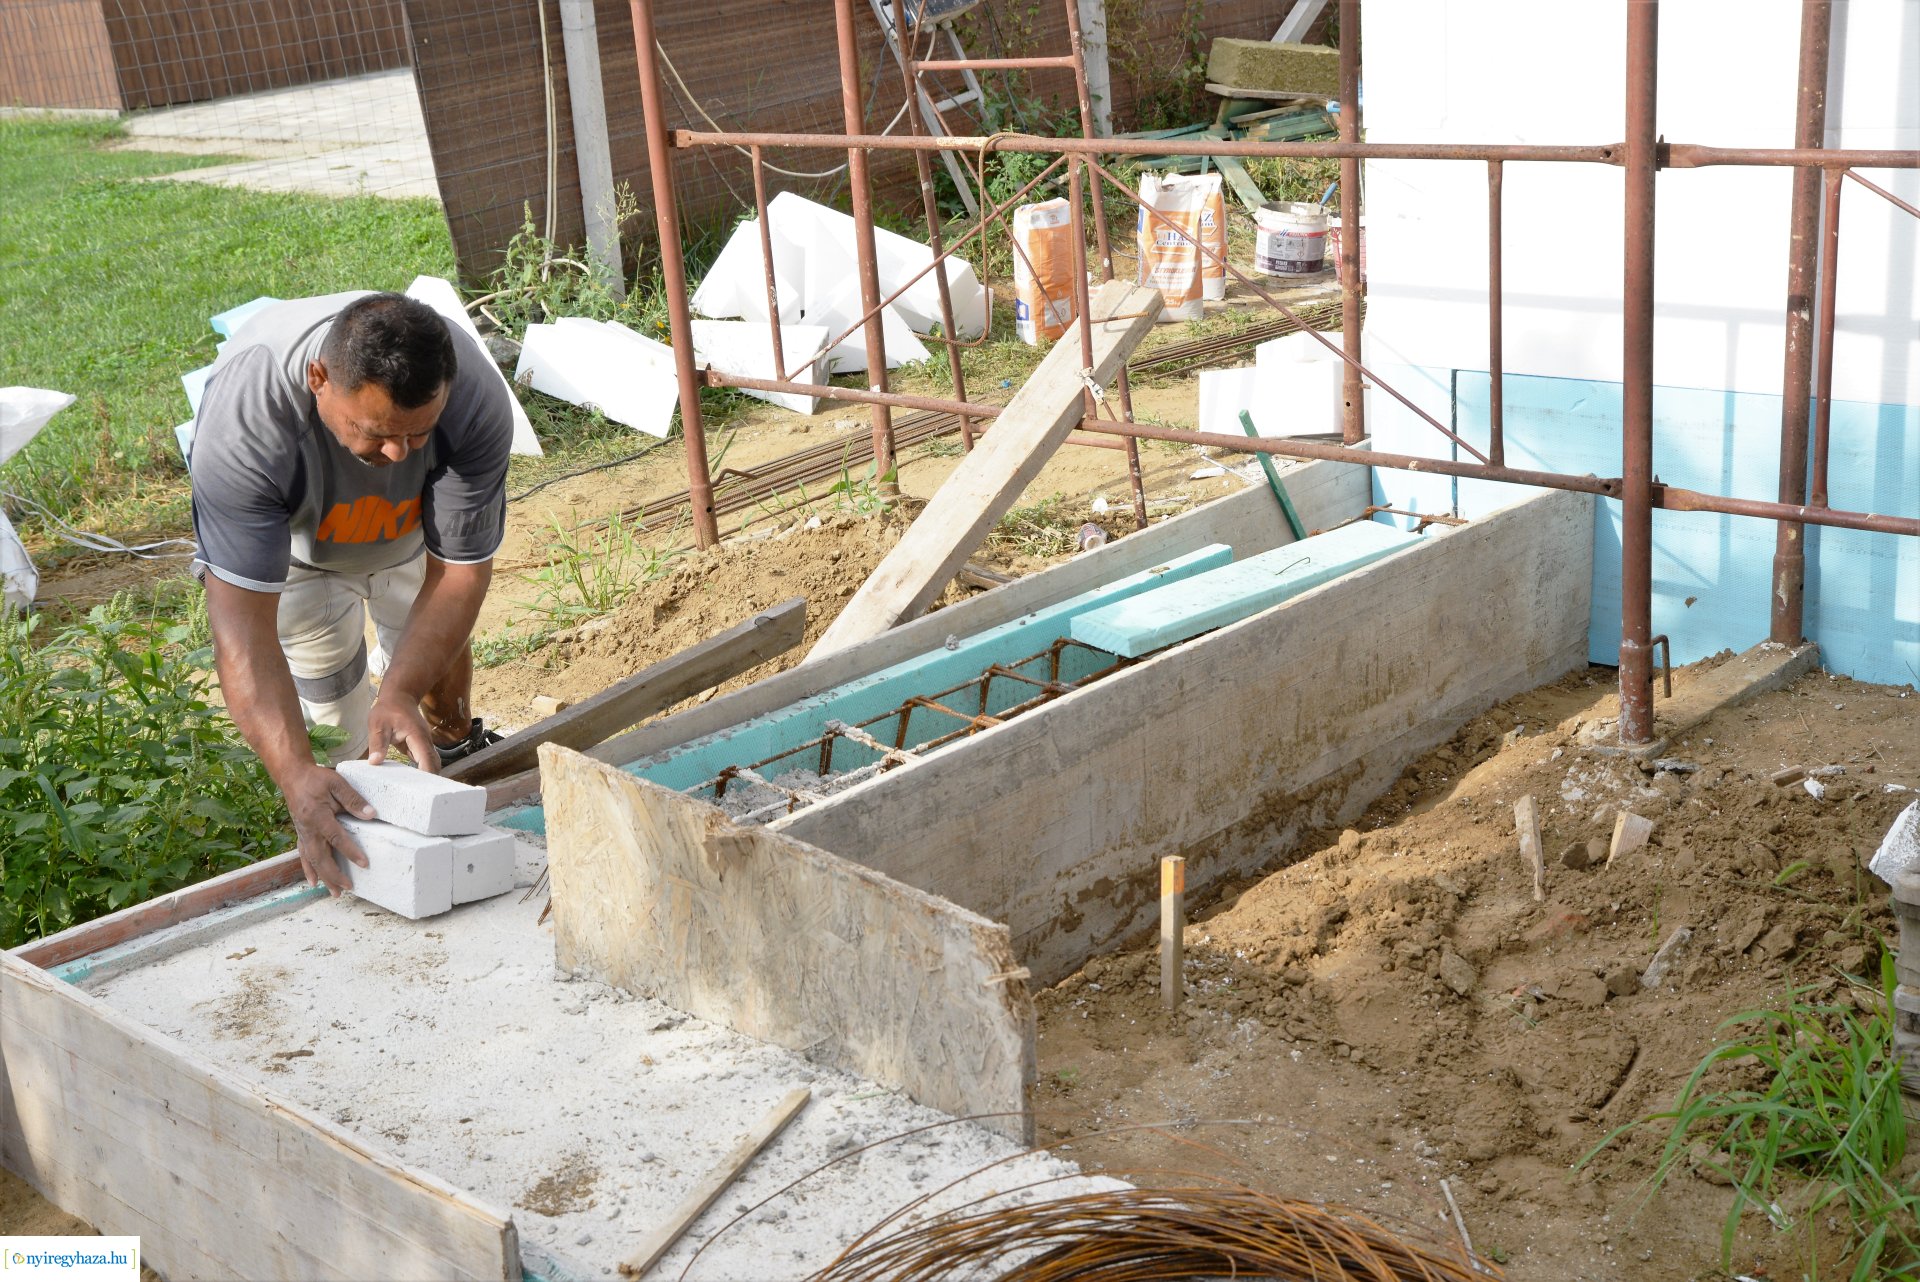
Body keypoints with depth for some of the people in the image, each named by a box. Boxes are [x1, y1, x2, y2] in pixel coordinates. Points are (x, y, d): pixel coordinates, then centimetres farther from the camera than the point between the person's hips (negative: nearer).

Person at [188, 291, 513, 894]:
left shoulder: (476, 400, -40)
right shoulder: (242, 415, -46)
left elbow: (458, 572, -29)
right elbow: (241, 618, -47)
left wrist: (401, 693, -44)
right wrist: (297, 776, -58)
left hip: (411, 533, 2)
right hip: (287, 539, -2)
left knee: (436, 646, 18)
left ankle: (456, 746, 50)